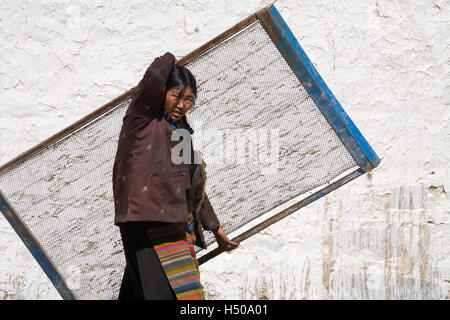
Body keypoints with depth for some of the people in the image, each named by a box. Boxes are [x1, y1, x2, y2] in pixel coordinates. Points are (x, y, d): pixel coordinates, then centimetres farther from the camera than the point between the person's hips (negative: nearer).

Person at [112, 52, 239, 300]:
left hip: (178, 223, 8)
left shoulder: (181, 131, 21)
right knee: (166, 291, -18)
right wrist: (168, 60, 2)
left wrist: (214, 226, 30)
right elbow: (153, 79, -20)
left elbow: (194, 186, 27)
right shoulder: (144, 118, 1)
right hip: (148, 221, -8)